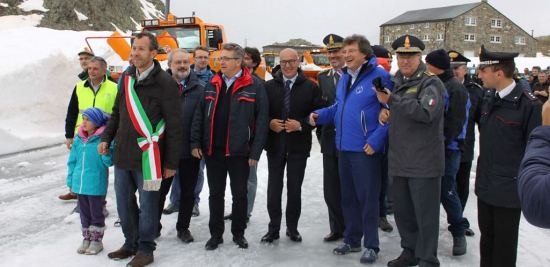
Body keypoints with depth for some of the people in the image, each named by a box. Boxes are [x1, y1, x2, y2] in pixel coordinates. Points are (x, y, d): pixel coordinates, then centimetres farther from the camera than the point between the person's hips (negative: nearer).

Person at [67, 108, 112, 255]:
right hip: (80, 183, 6)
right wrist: (71, 180, 11)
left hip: (96, 185, -5)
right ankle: (86, 239, 32)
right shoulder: (78, 139, 3)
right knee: (84, 213, 18)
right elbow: (72, 161, 10)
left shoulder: (103, 139, -14)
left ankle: (97, 240, 22)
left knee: (96, 213, 8)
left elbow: (109, 162, -13)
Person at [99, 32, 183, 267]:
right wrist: (106, 137, 9)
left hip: (148, 157, -6)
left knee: (147, 205, 5)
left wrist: (171, 162, -10)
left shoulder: (165, 83, -10)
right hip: (122, 155, 7)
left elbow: (174, 126, -10)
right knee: (124, 203, 16)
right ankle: (131, 243, 33)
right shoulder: (127, 78, 10)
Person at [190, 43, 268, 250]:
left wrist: (255, 152, -12)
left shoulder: (254, 86, -6)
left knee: (239, 194, 9)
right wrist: (195, 143, 2)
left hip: (239, 152, -3)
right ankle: (216, 234, 25)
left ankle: (238, 233, 26)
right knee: (215, 193, 12)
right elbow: (199, 116, 10)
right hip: (213, 150, 4)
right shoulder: (212, 85, 8)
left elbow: (261, 121, -8)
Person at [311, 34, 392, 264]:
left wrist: (376, 140, -20)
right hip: (344, 148, 8)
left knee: (367, 197, 1)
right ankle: (352, 239, 29)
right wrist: (320, 115, 4)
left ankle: (371, 245, 14)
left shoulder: (379, 76, -12)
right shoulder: (345, 78, 13)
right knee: (348, 196, 16)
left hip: (366, 150, -8)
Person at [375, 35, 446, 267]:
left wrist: (392, 100, -21)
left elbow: (426, 112, -25)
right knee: (401, 209, 17)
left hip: (424, 161, -7)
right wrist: (384, 110, 11)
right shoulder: (396, 82, 14)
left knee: (425, 213, 0)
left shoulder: (430, 83, -8)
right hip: (399, 160, 8)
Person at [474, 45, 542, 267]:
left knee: (504, 243, 8)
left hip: (509, 189, -6)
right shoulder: (488, 97, 5)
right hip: (486, 184, 6)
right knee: (486, 236, 18)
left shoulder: (528, 104, -16)